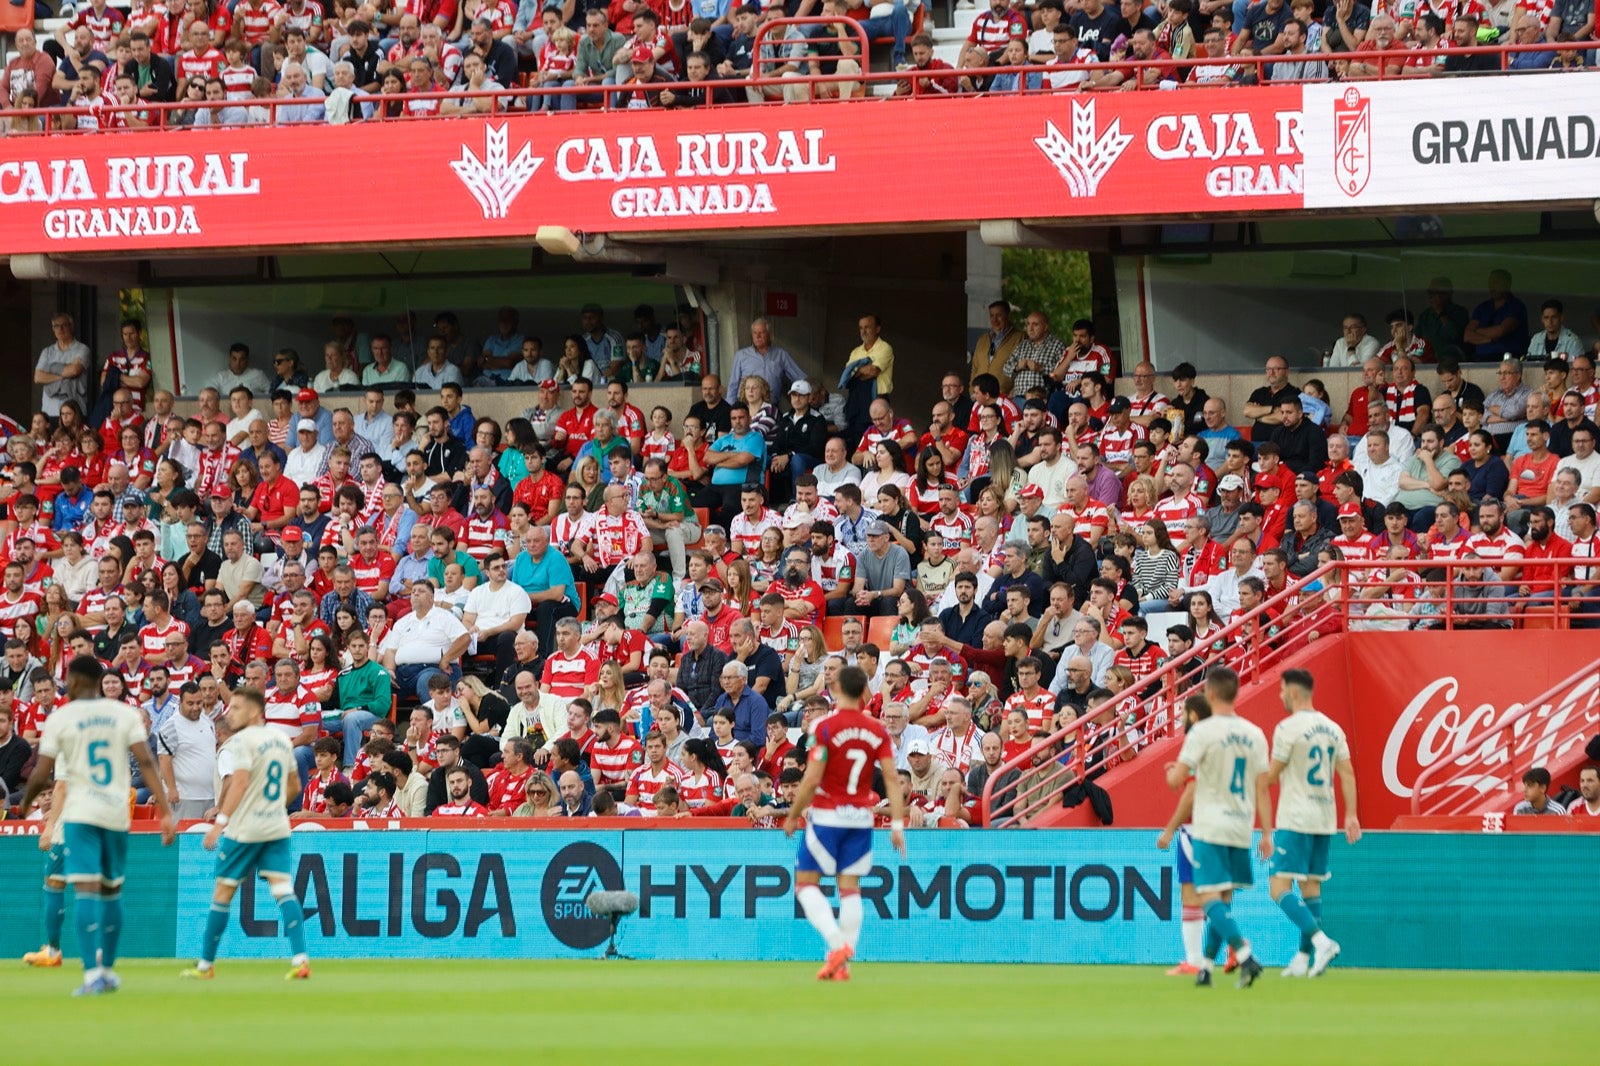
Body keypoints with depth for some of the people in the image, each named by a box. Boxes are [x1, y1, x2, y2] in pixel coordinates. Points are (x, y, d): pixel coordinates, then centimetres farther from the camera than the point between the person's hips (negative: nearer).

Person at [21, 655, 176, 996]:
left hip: (80, 814, -3)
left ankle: (93, 973, -20)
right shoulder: (125, 714, 3)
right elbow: (146, 763, -6)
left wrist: (26, 803, 14)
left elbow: (41, 775, -5)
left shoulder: (61, 718, -4)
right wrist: (166, 811, -9)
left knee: (86, 890, -9)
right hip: (117, 814, 3)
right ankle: (107, 969, 25)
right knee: (112, 890, 17)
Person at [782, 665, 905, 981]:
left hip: (827, 816, -5)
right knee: (850, 887, 7)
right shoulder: (877, 731, 3)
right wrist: (897, 825, 1)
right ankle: (842, 963, 3)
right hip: (861, 818, 5)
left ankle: (837, 943, -16)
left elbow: (811, 780, -15)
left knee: (806, 884, 3)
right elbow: (892, 779, -1)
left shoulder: (825, 728, -11)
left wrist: (792, 816, -3)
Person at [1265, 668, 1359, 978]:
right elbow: (1347, 774, 8)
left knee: (1280, 888, -9)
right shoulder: (1332, 728, 10)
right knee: (1311, 887, 13)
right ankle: (1305, 958, 13)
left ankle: (1320, 940, -25)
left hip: (1295, 820, -7)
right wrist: (1351, 816, 9)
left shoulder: (1288, 728, -11)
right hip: (1325, 820, 7)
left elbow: (1271, 777, -8)